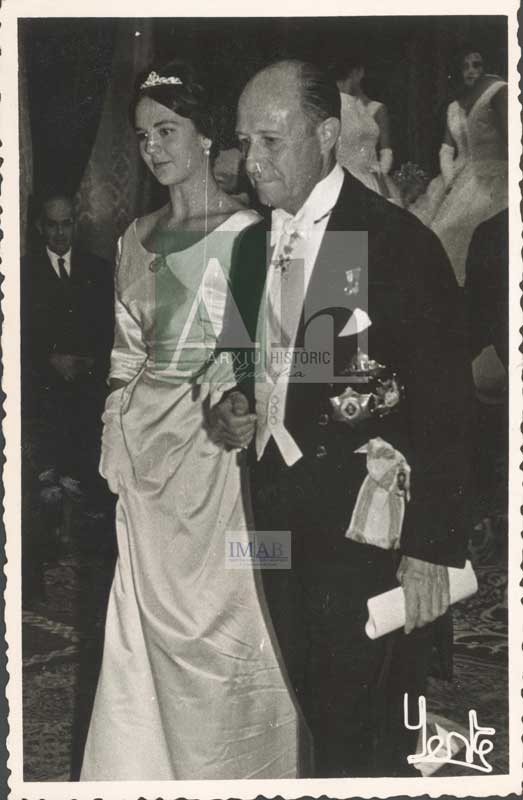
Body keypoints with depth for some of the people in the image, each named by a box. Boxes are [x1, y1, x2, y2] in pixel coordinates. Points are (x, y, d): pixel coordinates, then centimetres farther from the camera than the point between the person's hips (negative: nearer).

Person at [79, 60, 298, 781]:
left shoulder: (244, 231, -6)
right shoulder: (138, 236, 12)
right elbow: (128, 350, 15)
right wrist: (118, 437, 9)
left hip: (217, 443, -5)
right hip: (147, 444, 6)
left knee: (218, 606, 3)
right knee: (151, 608, 11)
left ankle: (232, 764, 23)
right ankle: (159, 763, 28)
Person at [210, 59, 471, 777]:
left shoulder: (400, 242, -12)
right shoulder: (252, 246, 9)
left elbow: (445, 407, -13)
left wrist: (432, 549, -16)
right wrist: (231, 409, 1)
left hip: (363, 521, -6)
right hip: (275, 508, 6)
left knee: (364, 727, 1)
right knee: (316, 710, 17)